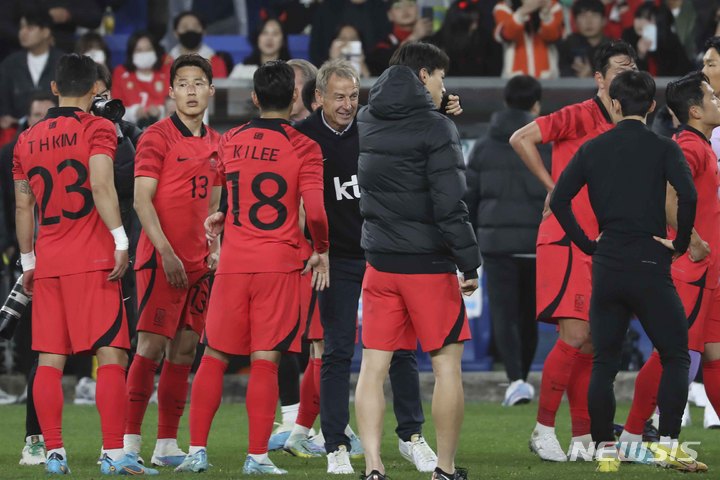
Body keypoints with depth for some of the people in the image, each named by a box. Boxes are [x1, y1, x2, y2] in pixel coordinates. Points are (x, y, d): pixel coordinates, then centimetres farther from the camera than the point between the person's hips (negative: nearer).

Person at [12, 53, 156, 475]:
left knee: (50, 359, 6)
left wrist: (27, 262, 22)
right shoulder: (98, 129, -3)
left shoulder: (27, 140, 13)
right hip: (93, 261, -5)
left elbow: (23, 206, 16)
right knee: (111, 354, -6)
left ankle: (54, 453, 4)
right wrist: (120, 239, -17)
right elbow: (101, 186, -16)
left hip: (47, 262, 5)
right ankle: (114, 453, -13)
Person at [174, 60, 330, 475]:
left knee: (215, 358, 9)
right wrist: (321, 251, 2)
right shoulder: (304, 148, -7)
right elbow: (315, 211, -14)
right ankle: (258, 457, -3)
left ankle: (197, 450, 6)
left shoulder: (230, 142, 6)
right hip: (280, 265, -3)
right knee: (266, 361, -1)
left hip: (233, 265, 3)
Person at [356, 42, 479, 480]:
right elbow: (449, 204, -17)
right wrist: (470, 263, -11)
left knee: (374, 366, 3)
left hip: (380, 262, 5)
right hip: (429, 263, -5)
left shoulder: (370, 122, 7)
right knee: (448, 365, 5)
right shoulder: (436, 127, -11)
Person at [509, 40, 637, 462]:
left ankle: (584, 436, 11)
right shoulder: (580, 117, -8)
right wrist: (553, 186, -8)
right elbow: (521, 139, -10)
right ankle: (543, 429, -6)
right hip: (567, 240, -7)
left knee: (590, 344, 7)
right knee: (576, 336, -14)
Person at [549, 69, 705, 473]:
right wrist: (680, 243, -6)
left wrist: (588, 244, 8)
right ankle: (668, 445, -6)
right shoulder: (663, 148, -3)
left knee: (604, 361, 11)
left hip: (606, 268, 3)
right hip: (650, 266, -3)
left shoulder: (593, 149, 7)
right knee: (675, 356, 6)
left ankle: (605, 450, 9)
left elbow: (559, 200, 1)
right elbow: (688, 195, -19)